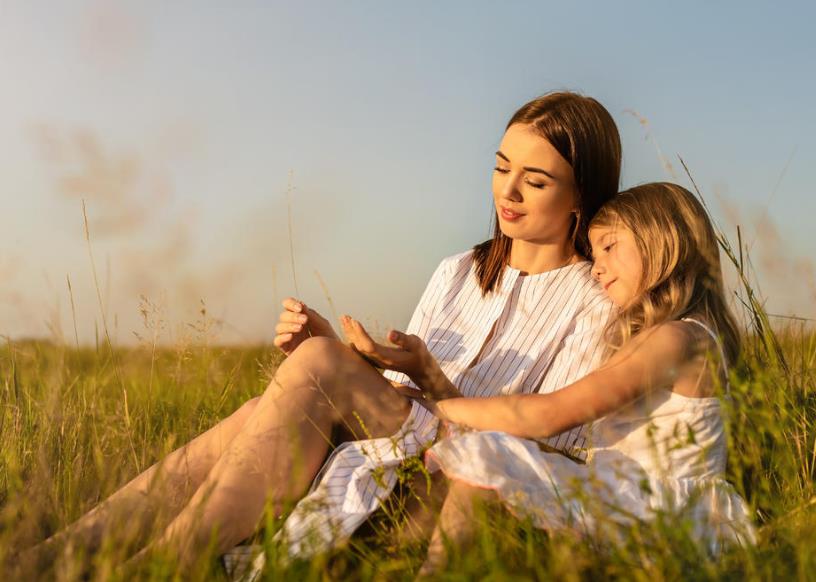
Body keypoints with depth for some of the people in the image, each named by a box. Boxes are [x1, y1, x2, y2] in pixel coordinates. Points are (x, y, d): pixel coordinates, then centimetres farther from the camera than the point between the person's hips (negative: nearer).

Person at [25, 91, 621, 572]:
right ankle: (63, 551, -34)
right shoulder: (457, 273, 22)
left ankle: (152, 565, -33)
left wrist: (430, 379, -17)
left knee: (313, 364, -28)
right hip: (389, 458, 5)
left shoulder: (597, 302, 2)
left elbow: (543, 444, -7)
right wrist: (333, 350, -2)